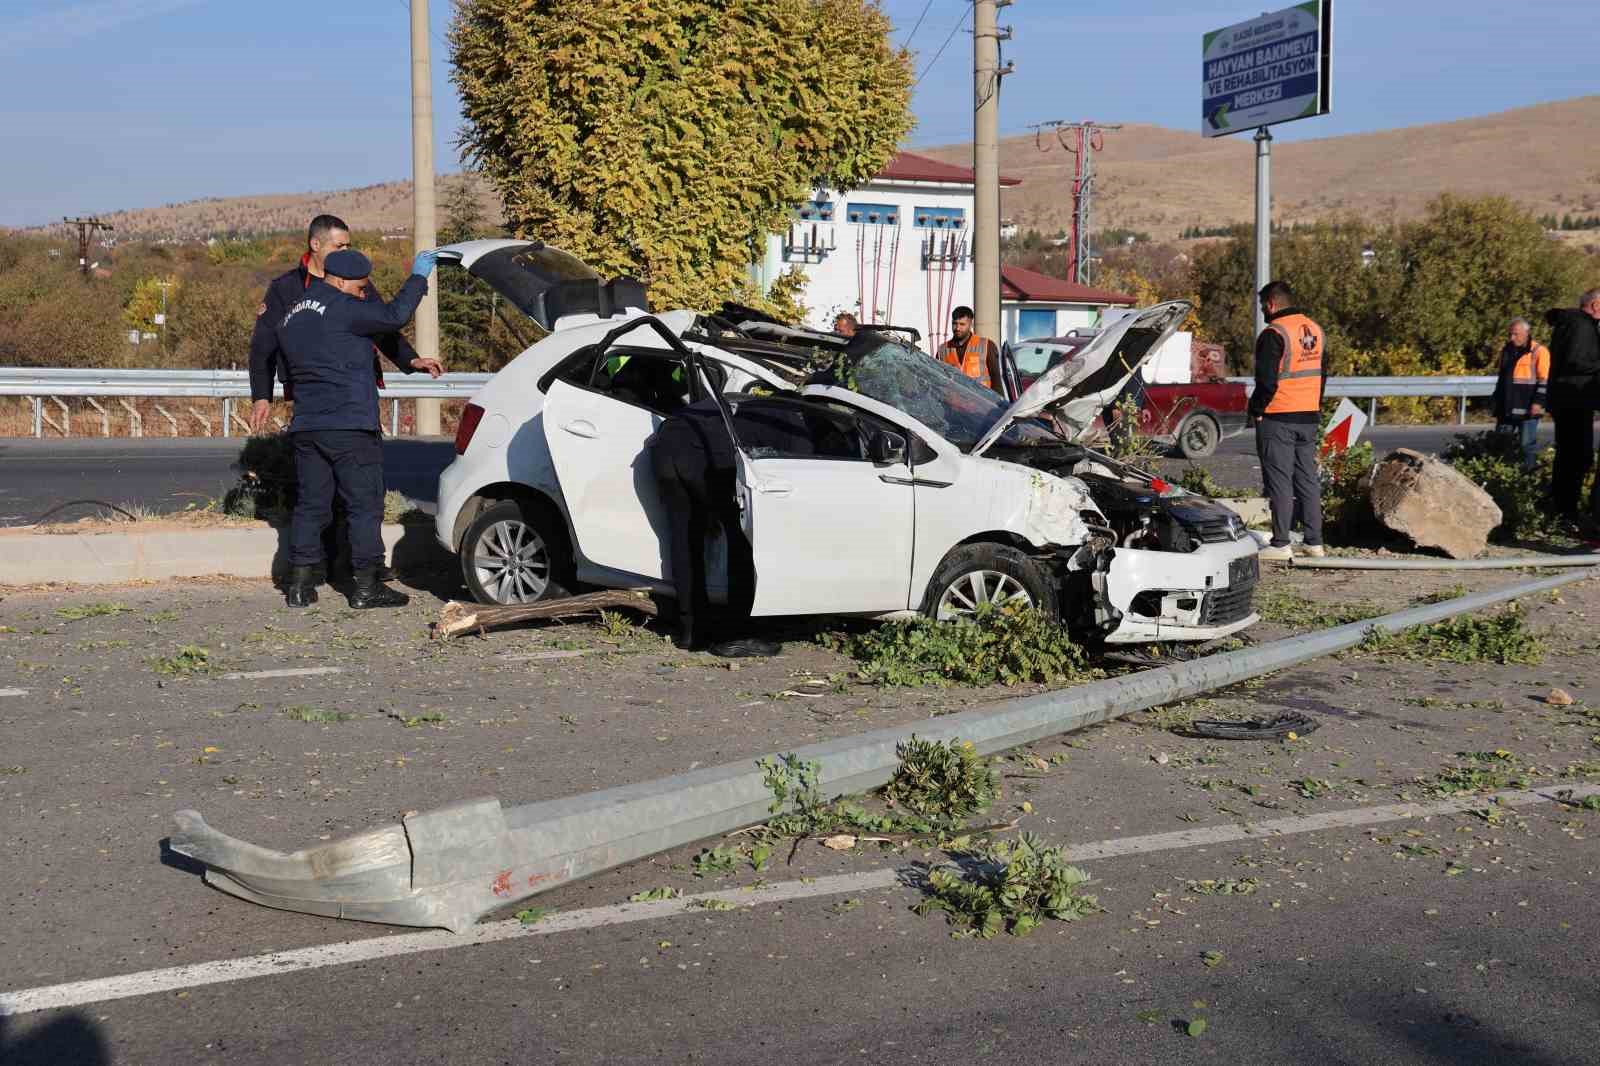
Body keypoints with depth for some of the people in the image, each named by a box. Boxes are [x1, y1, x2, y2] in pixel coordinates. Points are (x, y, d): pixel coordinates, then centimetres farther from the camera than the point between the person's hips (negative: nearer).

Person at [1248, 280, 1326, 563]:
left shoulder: (1275, 333, -15)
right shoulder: (1315, 330, 12)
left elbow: (1267, 380, -19)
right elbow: (1323, 374, 19)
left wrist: (1256, 410, -6)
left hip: (1278, 419, -8)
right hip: (1309, 418, 8)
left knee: (1280, 481, -4)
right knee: (1308, 479, 12)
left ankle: (1281, 545, -3)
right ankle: (1315, 542, 15)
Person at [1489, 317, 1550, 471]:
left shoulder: (1539, 351, -6)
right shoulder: (1506, 351, 15)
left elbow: (1545, 381, -9)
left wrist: (1538, 402, -15)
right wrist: (1496, 400, 21)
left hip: (1527, 407, -7)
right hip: (1507, 407, 7)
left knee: (1527, 442, -4)